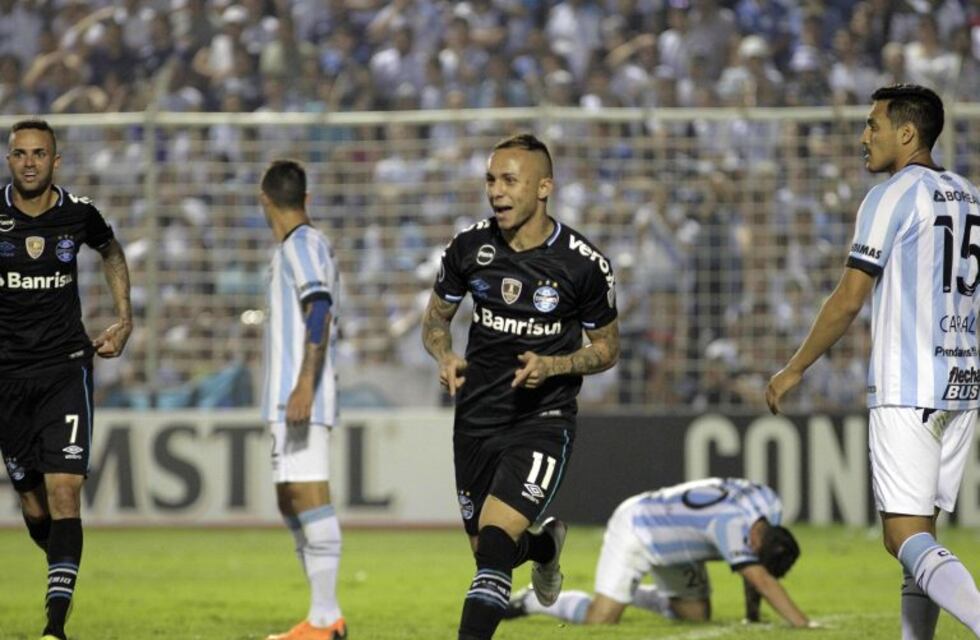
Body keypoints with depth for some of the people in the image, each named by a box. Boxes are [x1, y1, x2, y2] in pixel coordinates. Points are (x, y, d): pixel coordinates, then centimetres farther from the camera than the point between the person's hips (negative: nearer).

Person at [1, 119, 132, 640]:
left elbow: (111, 252, 22)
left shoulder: (78, 214, -2)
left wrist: (124, 318, 14)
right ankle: (63, 571, 38)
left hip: (66, 368, 0)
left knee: (64, 490, -14)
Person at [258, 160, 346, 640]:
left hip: (300, 399, -10)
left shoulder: (303, 245, -9)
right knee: (291, 502, 12)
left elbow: (320, 310, -21)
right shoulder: (302, 246, 20)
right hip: (287, 400, 10)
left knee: (309, 496, -12)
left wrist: (304, 385, -29)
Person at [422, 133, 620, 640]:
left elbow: (607, 348, 2)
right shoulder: (469, 247, -3)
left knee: (494, 541, -22)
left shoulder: (584, 264, -11)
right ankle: (546, 545, 50)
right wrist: (445, 357, -10)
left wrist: (553, 365, -17)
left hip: (542, 421, -4)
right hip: (476, 419, 4)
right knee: (486, 549, 15)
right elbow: (435, 317, 12)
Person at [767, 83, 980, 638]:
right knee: (921, 530, 13)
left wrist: (795, 369, -1)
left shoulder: (893, 197, -8)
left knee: (906, 536, -11)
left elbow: (849, 300, -10)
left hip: (907, 389, -8)